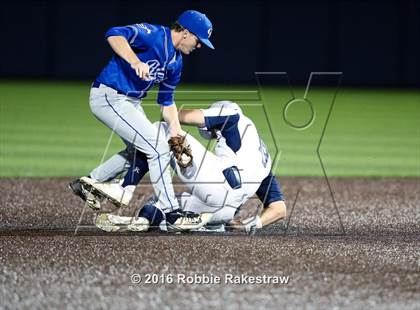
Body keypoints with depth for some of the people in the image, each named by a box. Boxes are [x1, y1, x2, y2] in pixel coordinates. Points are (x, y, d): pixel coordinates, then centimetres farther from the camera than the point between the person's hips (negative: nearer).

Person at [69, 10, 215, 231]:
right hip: (109, 97, -11)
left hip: (131, 102, 11)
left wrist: (175, 129, 2)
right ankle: (171, 212, -7)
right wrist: (135, 62, -43)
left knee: (139, 149, 24)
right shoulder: (154, 35, -17)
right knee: (158, 148, -13)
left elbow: (166, 100, 17)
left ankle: (89, 182, 31)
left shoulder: (176, 62, 10)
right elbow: (114, 34, -31)